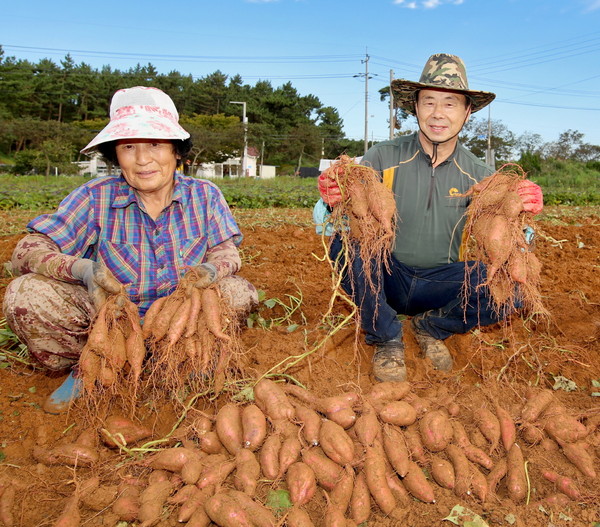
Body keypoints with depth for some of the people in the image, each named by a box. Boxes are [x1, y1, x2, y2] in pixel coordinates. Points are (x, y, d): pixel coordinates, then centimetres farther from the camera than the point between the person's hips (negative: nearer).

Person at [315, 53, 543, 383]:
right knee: (345, 241, -30)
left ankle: (431, 327, 8)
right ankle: (386, 339, -5)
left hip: (440, 284, 2)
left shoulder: (479, 176, -2)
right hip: (385, 279, -2)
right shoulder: (383, 157, -9)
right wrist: (331, 201, -40)